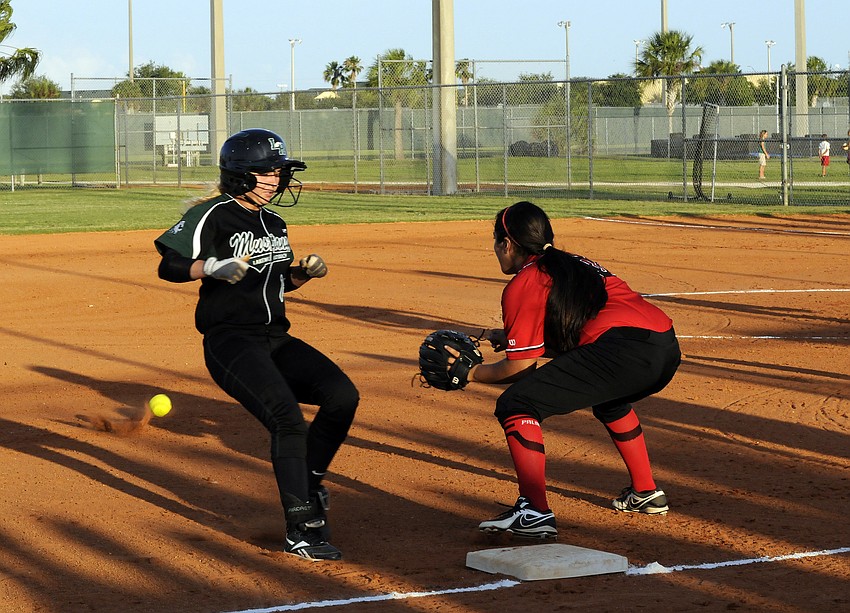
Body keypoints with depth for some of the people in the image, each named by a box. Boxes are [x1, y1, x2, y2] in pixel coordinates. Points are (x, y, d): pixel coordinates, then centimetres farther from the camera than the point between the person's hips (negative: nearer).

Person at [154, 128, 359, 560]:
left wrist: (305, 272, 5)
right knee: (288, 419, -23)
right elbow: (168, 266, -12)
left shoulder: (274, 224, 16)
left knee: (342, 395, -8)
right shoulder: (213, 215, -7)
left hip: (275, 341, 8)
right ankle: (301, 531, -19)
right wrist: (213, 267, -29)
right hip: (230, 342, -8)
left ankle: (306, 484, 12)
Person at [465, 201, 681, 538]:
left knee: (515, 406, -4)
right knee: (609, 401, 41)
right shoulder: (573, 264, 31)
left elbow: (522, 365, 6)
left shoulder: (521, 285, 7)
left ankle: (534, 511, -16)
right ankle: (646, 492, 43)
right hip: (668, 349, 9)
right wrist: (509, 337, 39)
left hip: (623, 350, -9)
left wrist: (474, 373, 22)